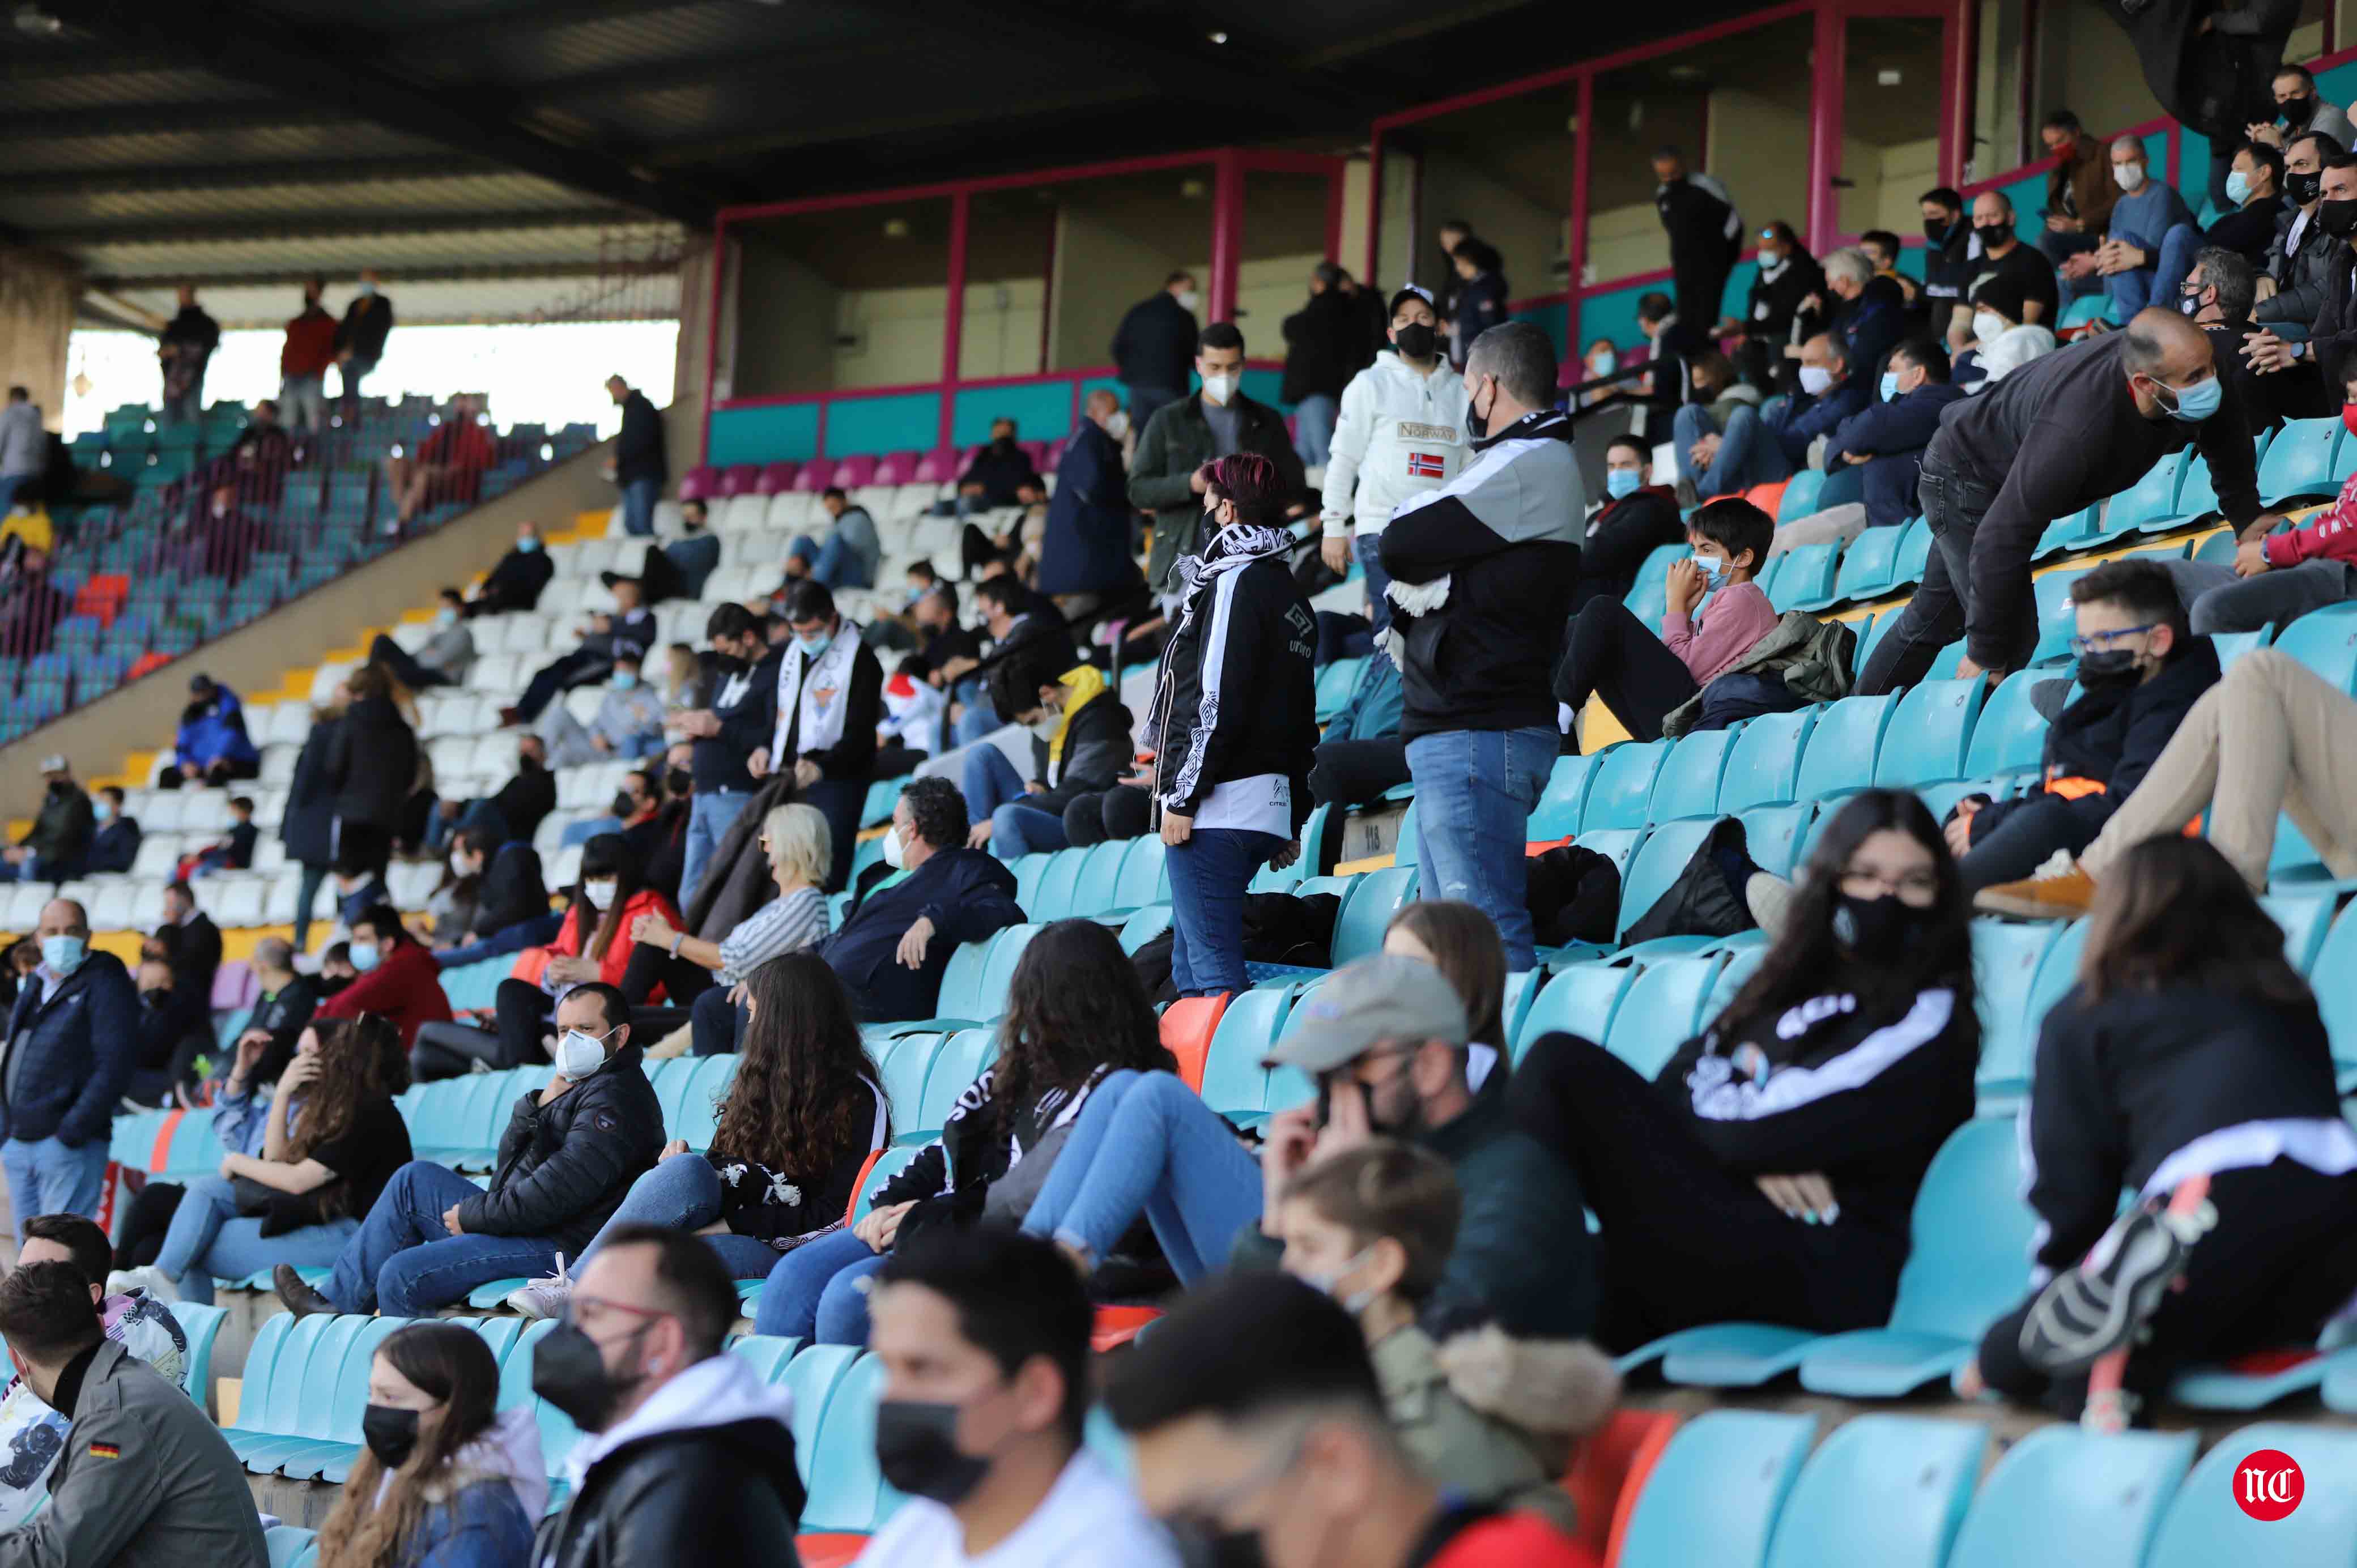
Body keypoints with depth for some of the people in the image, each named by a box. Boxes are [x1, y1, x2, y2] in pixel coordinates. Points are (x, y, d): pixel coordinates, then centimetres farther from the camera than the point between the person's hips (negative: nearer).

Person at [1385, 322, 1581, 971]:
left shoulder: (1528, 467, -10)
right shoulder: (1546, 467, 23)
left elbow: (1401, 544, -13)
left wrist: (1415, 508, 8)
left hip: (1475, 737, -11)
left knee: (1488, 935, -14)